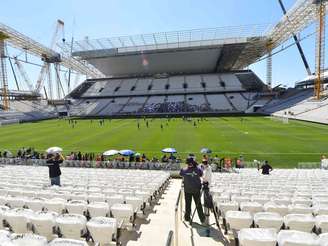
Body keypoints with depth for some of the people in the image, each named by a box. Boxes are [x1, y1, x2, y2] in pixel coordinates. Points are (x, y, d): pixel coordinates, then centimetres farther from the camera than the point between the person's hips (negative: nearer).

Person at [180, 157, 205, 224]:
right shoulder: (198, 169, -13)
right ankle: (202, 219, 17)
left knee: (188, 204, 15)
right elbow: (201, 175, 4)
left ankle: (187, 217, 27)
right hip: (196, 190, 0)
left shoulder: (184, 170, -11)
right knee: (198, 205, 11)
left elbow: (180, 174, 6)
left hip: (187, 190, 0)